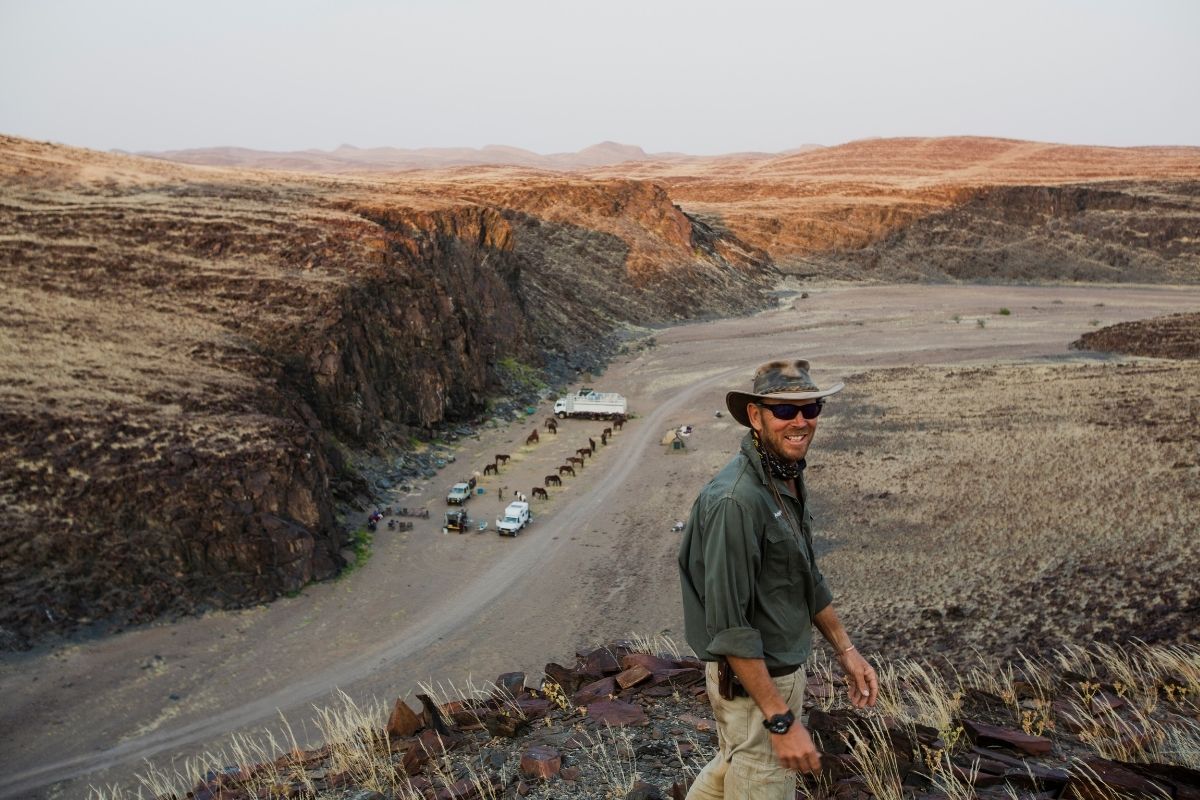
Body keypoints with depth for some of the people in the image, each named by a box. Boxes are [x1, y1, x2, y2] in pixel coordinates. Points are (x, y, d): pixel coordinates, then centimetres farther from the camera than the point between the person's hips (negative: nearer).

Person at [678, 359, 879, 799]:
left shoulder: (788, 477, 1)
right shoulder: (736, 499, -28)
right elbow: (729, 626, -27)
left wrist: (846, 650, 14)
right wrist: (781, 720, -25)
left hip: (783, 666, 9)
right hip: (752, 681, -9)